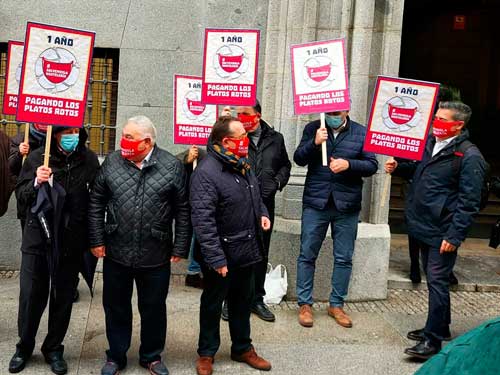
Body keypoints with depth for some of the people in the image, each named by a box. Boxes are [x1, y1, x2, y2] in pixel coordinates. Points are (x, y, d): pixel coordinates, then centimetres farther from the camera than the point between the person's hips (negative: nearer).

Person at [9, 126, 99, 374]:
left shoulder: (89, 160, -3)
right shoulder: (37, 158, -4)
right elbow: (20, 195, 1)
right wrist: (36, 183, -20)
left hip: (71, 242, 1)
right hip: (37, 239, 0)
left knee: (63, 297, 11)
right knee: (31, 295, 6)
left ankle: (54, 349, 30)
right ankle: (24, 347, 29)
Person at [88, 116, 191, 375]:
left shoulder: (172, 166, -6)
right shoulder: (112, 163, -1)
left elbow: (183, 210, -3)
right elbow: (96, 203, 5)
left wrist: (180, 247, -4)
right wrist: (96, 240, 1)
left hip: (156, 256, -1)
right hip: (116, 253, 2)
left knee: (154, 309, 13)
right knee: (116, 308, 15)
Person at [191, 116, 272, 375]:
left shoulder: (242, 165, 7)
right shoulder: (206, 172, -22)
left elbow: (255, 196, 25)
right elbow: (203, 219, -26)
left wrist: (262, 214, 5)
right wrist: (215, 258, -27)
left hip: (247, 250, 8)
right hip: (222, 255, -8)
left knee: (243, 301, 21)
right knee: (212, 305, 11)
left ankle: (242, 348, 38)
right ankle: (206, 354, 29)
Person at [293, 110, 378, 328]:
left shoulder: (361, 133, 4)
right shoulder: (313, 129, 5)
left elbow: (372, 165, 1)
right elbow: (298, 159, -1)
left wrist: (349, 164, -17)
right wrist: (314, 143, -18)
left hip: (347, 205, 1)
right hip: (315, 203, 0)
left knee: (344, 258, 7)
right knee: (307, 255, 3)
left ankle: (337, 305, 21)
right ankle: (304, 304, 15)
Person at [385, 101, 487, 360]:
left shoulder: (469, 156, -15)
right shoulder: (430, 143, 8)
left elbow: (468, 202, -17)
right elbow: (417, 171, 24)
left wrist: (454, 236, -20)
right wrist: (397, 168, 4)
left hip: (442, 232, -8)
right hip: (423, 226, 8)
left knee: (437, 282, -3)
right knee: (433, 279, 19)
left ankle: (433, 339, 7)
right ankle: (440, 326, 34)